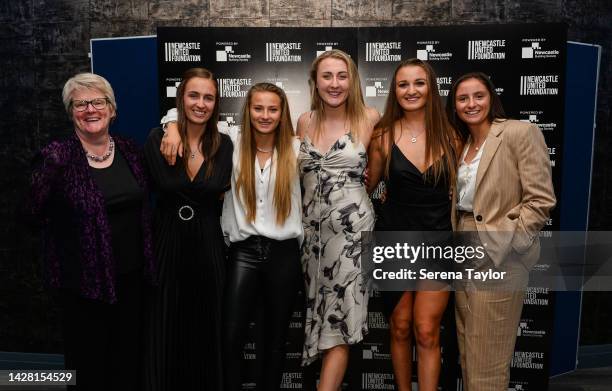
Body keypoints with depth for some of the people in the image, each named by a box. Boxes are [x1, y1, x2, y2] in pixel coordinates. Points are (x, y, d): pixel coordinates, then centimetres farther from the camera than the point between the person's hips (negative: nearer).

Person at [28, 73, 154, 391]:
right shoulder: (57, 158, -12)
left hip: (131, 275, 4)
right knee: (88, 361, 12)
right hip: (84, 280, -4)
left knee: (129, 358, 18)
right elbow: (33, 215, -13)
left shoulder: (129, 150, 2)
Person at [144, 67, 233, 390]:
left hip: (208, 244, 2)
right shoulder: (158, 139, -5)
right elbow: (165, 184, -18)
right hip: (168, 242, -1)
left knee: (206, 325, 12)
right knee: (167, 326, 10)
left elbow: (218, 188, -12)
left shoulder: (223, 144, 2)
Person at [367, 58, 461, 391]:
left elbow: (454, 188, 8)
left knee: (427, 331, -1)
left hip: (438, 240, 0)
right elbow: (368, 186, 7)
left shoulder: (449, 136, 0)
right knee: (400, 328, 11)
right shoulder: (383, 136, -4)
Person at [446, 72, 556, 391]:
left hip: (498, 260, -7)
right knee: (468, 351, 17)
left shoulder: (521, 132, -9)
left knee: (488, 358, 2)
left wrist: (497, 246, -18)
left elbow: (540, 201, -15)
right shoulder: (461, 143, 12)